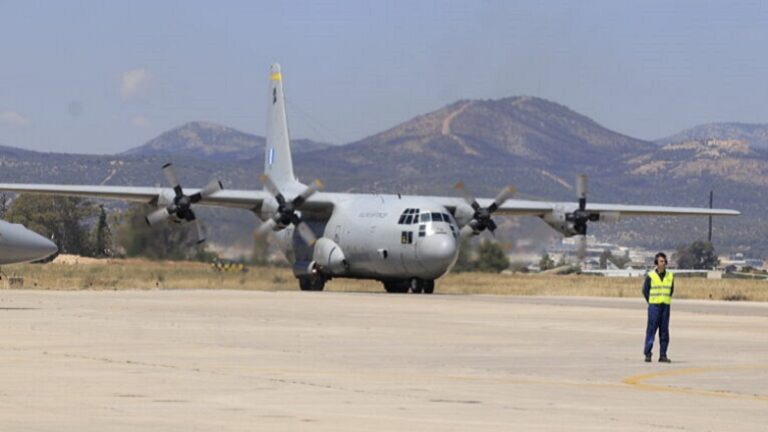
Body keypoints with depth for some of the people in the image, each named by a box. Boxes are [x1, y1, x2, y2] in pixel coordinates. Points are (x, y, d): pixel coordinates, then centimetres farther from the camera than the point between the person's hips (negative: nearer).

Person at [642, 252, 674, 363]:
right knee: (651, 329, -5)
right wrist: (651, 302, 1)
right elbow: (645, 290, 2)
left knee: (664, 331, 4)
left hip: (665, 306, 3)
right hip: (654, 306, -3)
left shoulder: (670, 276, 7)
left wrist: (667, 301, 9)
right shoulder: (650, 276, -3)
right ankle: (648, 353, 1)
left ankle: (663, 355, 7)